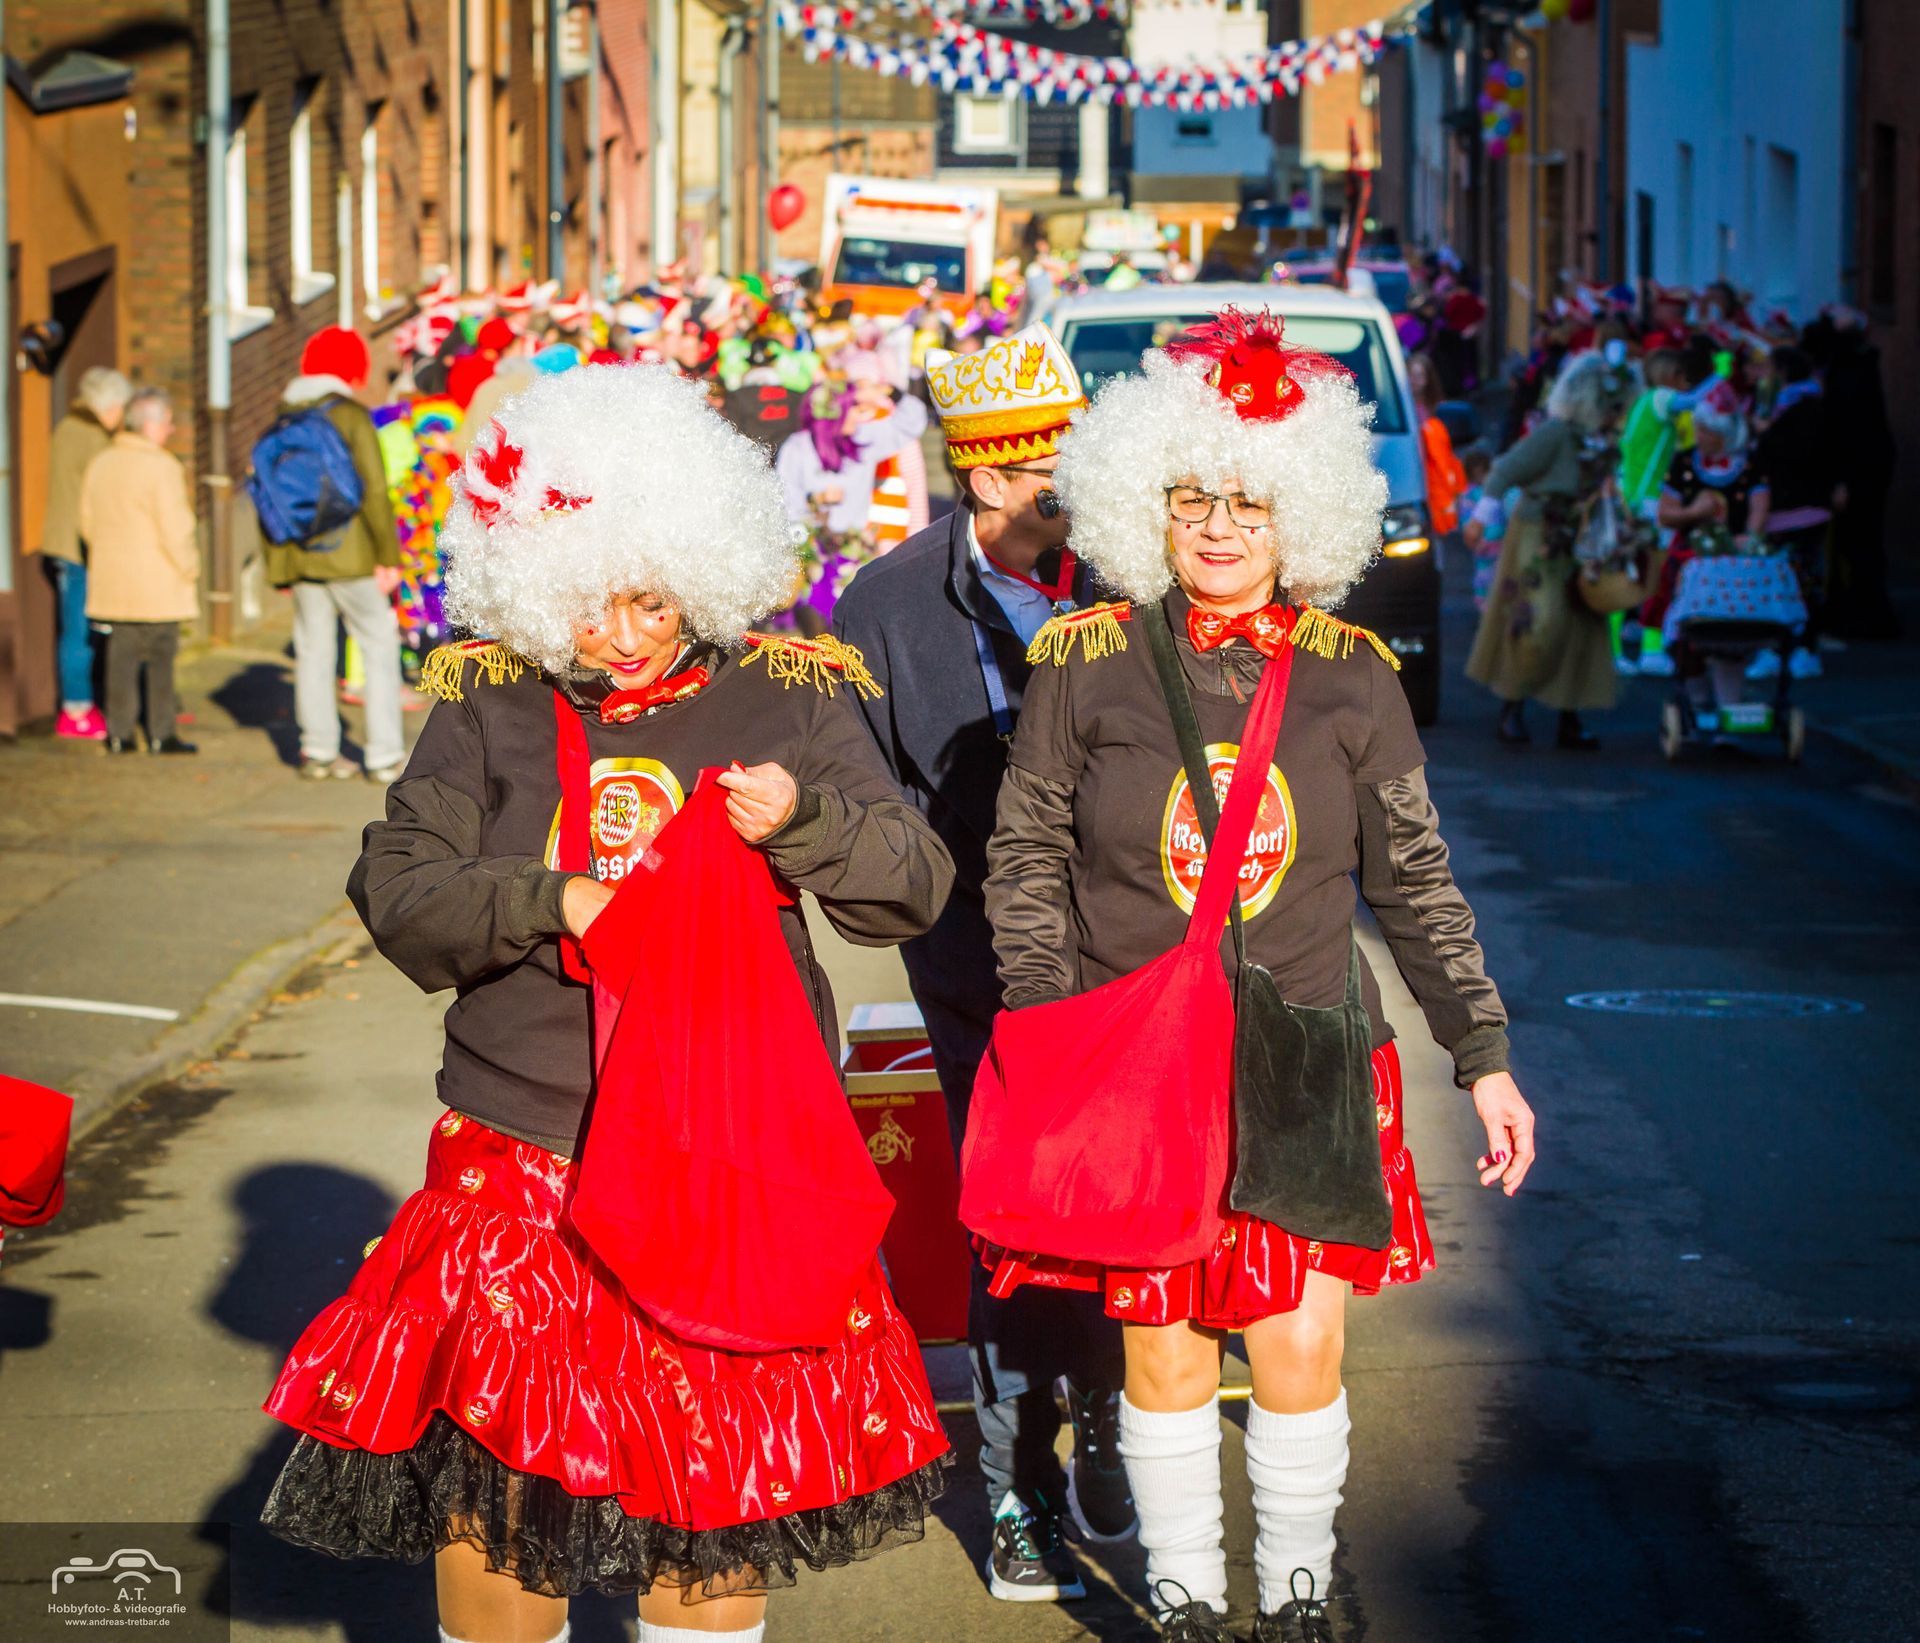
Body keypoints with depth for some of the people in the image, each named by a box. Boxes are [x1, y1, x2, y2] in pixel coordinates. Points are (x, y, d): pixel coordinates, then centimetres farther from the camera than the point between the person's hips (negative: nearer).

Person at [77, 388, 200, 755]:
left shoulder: (100, 464, 8)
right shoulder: (162, 468, -15)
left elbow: (88, 522, 14)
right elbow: (175, 529, -16)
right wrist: (189, 569, -3)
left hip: (112, 584, 6)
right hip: (158, 585, -6)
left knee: (121, 657, 10)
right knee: (160, 659, 1)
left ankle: (119, 733, 10)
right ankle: (161, 734, 3)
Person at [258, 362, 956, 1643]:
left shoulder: (792, 697, 3)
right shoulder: (489, 707, 3)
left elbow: (914, 887, 1)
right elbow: (396, 889, 0)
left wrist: (805, 818, -18)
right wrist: (550, 903, -15)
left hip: (737, 1157, 0)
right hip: (526, 1148, 0)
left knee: (726, 1450, 7)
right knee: (500, 1448, 2)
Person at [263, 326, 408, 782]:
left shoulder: (282, 421, 7)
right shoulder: (351, 417, -9)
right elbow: (374, 492, -13)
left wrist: (276, 561, 15)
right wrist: (389, 556, -9)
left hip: (299, 557, 5)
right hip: (351, 556, -5)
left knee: (313, 651, 12)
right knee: (379, 647, 4)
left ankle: (319, 751, 12)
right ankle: (385, 755, 1)